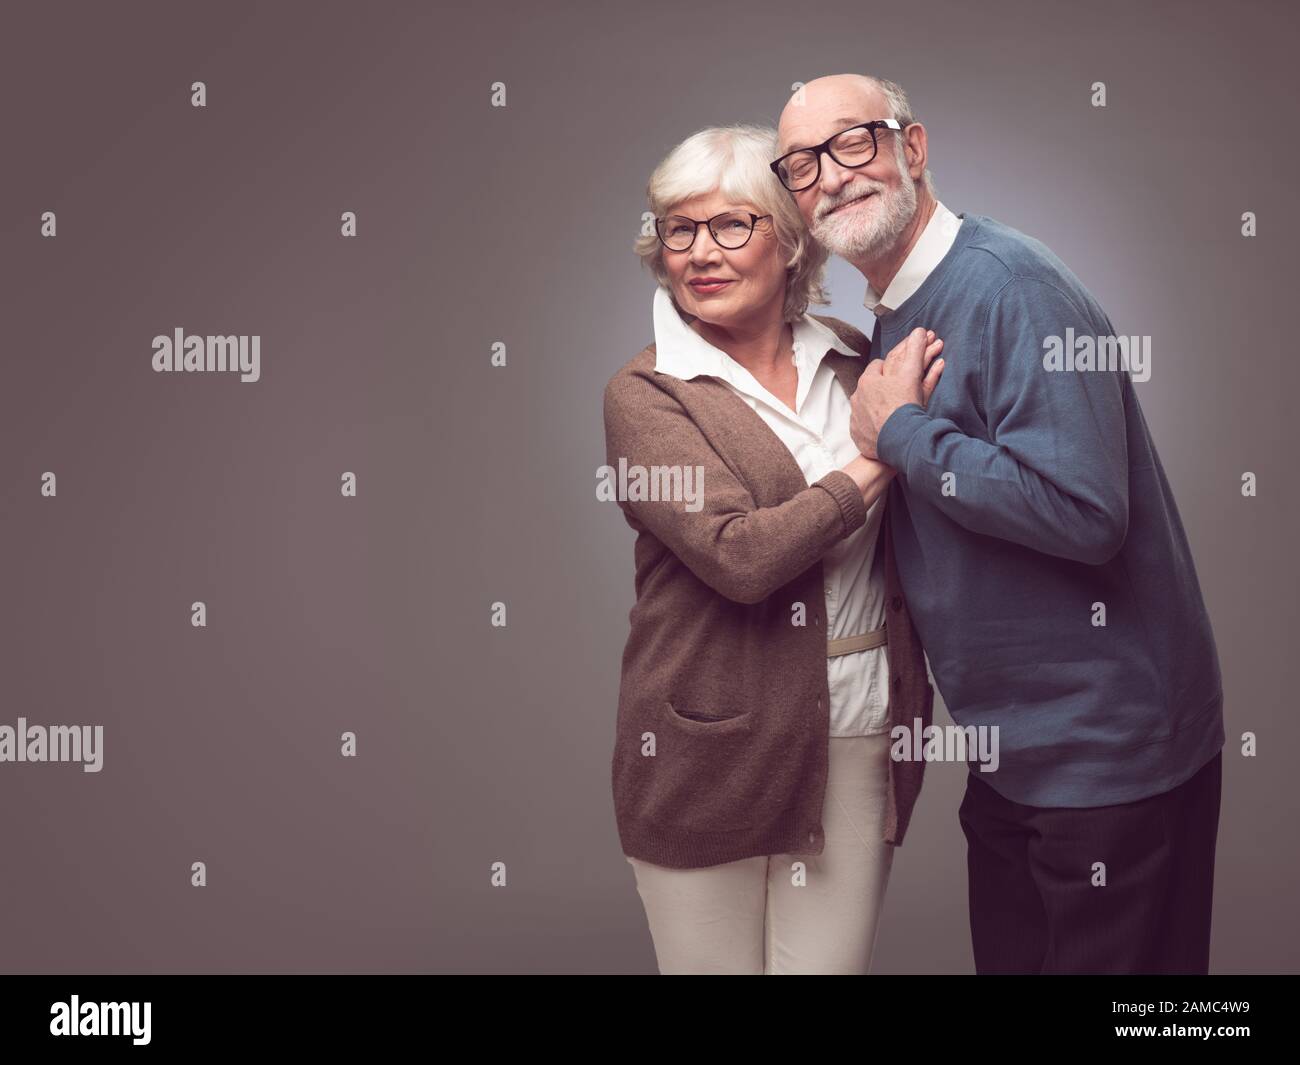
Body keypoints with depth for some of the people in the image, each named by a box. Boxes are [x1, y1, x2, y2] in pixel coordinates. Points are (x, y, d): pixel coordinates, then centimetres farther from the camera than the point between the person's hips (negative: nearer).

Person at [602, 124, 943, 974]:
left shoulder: (854, 360, 6)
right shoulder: (645, 394, -7)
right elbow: (740, 555, -21)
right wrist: (876, 454, -14)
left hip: (859, 742, 3)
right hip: (710, 752, -3)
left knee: (832, 961, 11)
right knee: (712, 961, 12)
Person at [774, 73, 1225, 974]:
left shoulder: (1009, 285, -19)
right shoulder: (895, 319, 10)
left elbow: (1080, 509, -29)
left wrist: (899, 433, -20)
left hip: (1106, 754, -8)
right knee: (1011, 956, 20)